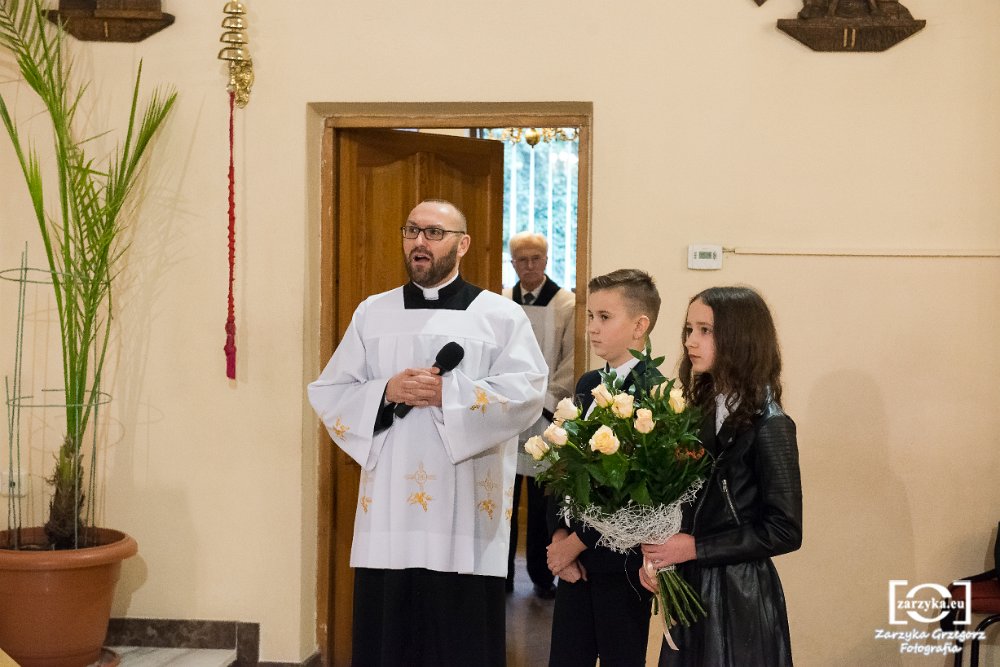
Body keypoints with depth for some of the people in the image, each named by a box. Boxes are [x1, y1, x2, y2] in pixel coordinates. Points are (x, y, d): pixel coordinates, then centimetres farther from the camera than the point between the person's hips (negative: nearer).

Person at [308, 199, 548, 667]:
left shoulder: (501, 316, 4)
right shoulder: (371, 313, 12)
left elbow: (527, 393, -9)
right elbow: (327, 394, 8)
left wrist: (447, 395, -16)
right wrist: (385, 392, -10)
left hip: (464, 514, -2)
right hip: (388, 511, 3)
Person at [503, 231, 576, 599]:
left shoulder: (567, 304, -2)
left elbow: (571, 362, -4)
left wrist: (545, 402, -9)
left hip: (545, 414, -2)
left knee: (542, 500, 4)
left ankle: (542, 575, 17)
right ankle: (501, 572, 17)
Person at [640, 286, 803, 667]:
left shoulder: (768, 426, -15)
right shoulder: (701, 410, 6)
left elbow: (785, 531, -17)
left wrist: (696, 549, -17)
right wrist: (656, 555, -6)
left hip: (738, 594, -7)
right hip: (689, 585, 7)